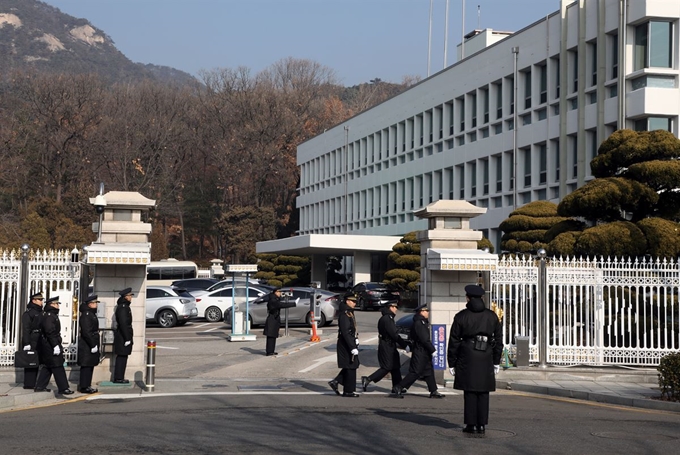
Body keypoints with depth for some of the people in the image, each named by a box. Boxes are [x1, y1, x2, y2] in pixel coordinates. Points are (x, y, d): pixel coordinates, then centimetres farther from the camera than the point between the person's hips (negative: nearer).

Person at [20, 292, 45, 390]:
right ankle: (29, 384, -4)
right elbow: (25, 329, -15)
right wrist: (26, 343, -21)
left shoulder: (40, 312, 18)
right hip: (31, 341, -8)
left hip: (39, 341, 8)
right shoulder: (28, 313, -8)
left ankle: (32, 383, 15)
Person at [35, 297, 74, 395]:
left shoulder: (53, 315, 17)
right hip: (50, 345, -11)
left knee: (47, 366, 15)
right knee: (58, 366, -8)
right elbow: (50, 332, -24)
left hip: (48, 346, 11)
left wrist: (57, 344, 22)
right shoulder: (49, 316, -16)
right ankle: (63, 388, -7)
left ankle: (40, 386, 20)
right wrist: (55, 345, -26)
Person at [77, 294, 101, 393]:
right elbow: (86, 332, -23)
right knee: (86, 366, -6)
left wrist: (96, 345, 22)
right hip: (87, 346, -10)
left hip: (91, 345, 10)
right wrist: (93, 345, -22)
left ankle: (85, 386, 21)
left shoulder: (92, 314, 16)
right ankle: (84, 387, -1)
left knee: (90, 366, 14)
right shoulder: (86, 315, -16)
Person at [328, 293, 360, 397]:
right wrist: (353, 348, -26)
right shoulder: (344, 314, -18)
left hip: (350, 343, 10)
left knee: (352, 366, 14)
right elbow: (345, 333, -24)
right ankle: (348, 391, 6)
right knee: (350, 367, -2)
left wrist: (355, 345, 20)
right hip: (346, 345, -10)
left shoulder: (349, 313, 14)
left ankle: (335, 382, 18)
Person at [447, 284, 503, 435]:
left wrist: (452, 363, 6)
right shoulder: (492, 316, 8)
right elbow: (498, 339, 11)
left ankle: (471, 424, 2)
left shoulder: (461, 317, -2)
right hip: (486, 359, 3)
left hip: (467, 357, -2)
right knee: (483, 392, 7)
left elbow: (454, 342, 0)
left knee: (470, 391, 2)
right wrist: (496, 361, 17)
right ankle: (482, 424, 7)